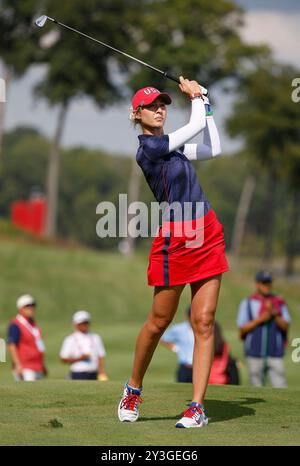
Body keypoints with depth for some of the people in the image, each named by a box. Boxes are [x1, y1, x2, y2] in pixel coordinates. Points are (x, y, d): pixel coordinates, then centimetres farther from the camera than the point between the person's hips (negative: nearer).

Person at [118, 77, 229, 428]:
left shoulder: (170, 145, 14)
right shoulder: (149, 147, -11)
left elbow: (213, 149, 20)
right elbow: (197, 126, -9)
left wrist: (203, 100, 20)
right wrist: (194, 95, 8)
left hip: (207, 235, 7)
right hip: (174, 240, -7)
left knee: (203, 321, -1)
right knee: (159, 321, 3)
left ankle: (197, 406, -2)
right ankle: (133, 389, 26)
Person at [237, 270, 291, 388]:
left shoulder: (279, 303, 10)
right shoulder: (247, 303, 7)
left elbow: (286, 326, 2)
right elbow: (242, 328, 1)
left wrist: (274, 314, -15)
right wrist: (260, 319, -11)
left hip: (275, 353, 0)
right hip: (254, 354, 0)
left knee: (280, 386, -10)